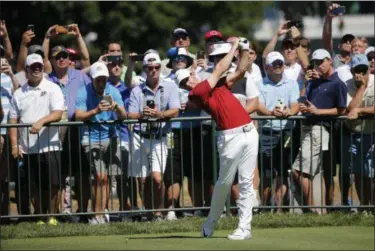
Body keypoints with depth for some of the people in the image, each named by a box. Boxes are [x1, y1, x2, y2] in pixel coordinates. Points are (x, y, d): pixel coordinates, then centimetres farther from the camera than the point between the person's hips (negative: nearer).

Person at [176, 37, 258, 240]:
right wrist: (234, 47, 4)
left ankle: (244, 228, 3)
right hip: (231, 137, -6)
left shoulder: (219, 85, 18)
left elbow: (240, 71, 18)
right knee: (225, 182, 2)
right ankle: (210, 224, 18)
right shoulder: (197, 92, -5)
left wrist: (244, 49, 5)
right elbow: (220, 69, -5)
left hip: (249, 131, 6)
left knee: (246, 182, 2)